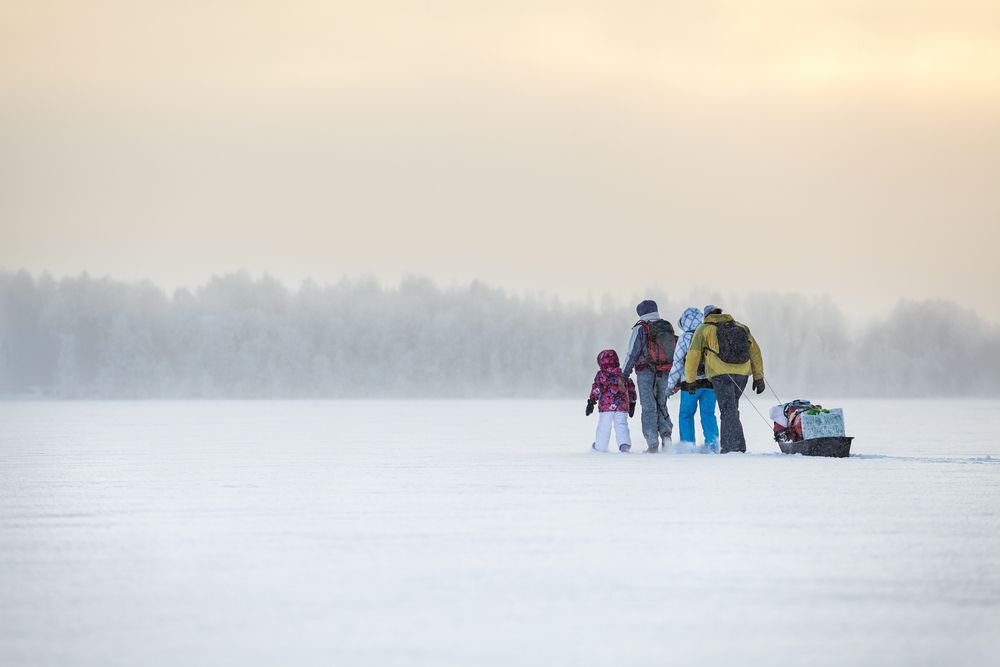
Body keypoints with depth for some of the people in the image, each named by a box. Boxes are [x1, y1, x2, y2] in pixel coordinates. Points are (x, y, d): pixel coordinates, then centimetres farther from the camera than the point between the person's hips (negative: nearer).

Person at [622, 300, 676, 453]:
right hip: (665, 374, 4)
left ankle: (653, 444, -2)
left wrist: (624, 374, -3)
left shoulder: (641, 329, -7)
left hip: (646, 373, -4)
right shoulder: (668, 328, 10)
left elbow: (632, 353, -10)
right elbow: (676, 352, 12)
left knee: (649, 407, 1)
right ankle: (666, 434, -5)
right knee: (661, 405, 17)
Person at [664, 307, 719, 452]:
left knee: (686, 415, 7)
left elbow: (677, 363, -5)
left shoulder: (685, 338, -6)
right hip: (711, 381, 4)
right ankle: (712, 443, -4)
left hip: (691, 383, -4)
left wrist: (670, 385, 2)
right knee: (708, 414, 8)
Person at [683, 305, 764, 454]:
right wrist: (758, 377, 18)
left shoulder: (704, 330, 10)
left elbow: (693, 356, 7)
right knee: (731, 409, 17)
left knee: (728, 410, -5)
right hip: (742, 373, 4)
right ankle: (727, 445, 16)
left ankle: (737, 445, -15)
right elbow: (755, 352, 17)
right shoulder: (742, 327, 21)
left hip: (721, 374, -4)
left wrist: (690, 381, 14)